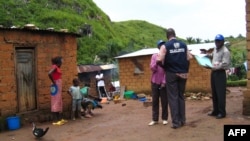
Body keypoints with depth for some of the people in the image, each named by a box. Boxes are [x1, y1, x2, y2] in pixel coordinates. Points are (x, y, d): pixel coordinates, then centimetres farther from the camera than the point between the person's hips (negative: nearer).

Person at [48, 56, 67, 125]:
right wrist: (53, 82, -19)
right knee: (56, 103, -5)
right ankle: (58, 120, -2)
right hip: (56, 86, -9)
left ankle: (60, 119, 21)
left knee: (59, 102, 13)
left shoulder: (58, 67, 15)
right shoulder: (54, 66, -12)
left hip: (59, 86, 9)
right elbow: (49, 74, -27)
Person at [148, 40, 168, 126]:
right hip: (155, 81, 2)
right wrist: (157, 61, -18)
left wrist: (164, 81, -10)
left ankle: (164, 118, 14)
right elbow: (152, 68, -4)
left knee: (164, 101, 3)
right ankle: (154, 119, 11)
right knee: (155, 101, 5)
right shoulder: (154, 56, 3)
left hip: (163, 82, -2)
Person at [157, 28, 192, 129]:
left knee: (173, 97, 2)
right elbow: (189, 58, 1)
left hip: (171, 74, -4)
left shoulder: (165, 46, -7)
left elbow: (159, 60, -15)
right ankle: (182, 120, 18)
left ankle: (176, 122, 2)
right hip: (183, 74, 4)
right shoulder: (184, 45, 4)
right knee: (181, 96, 14)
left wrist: (164, 67, 4)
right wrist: (185, 69, 11)